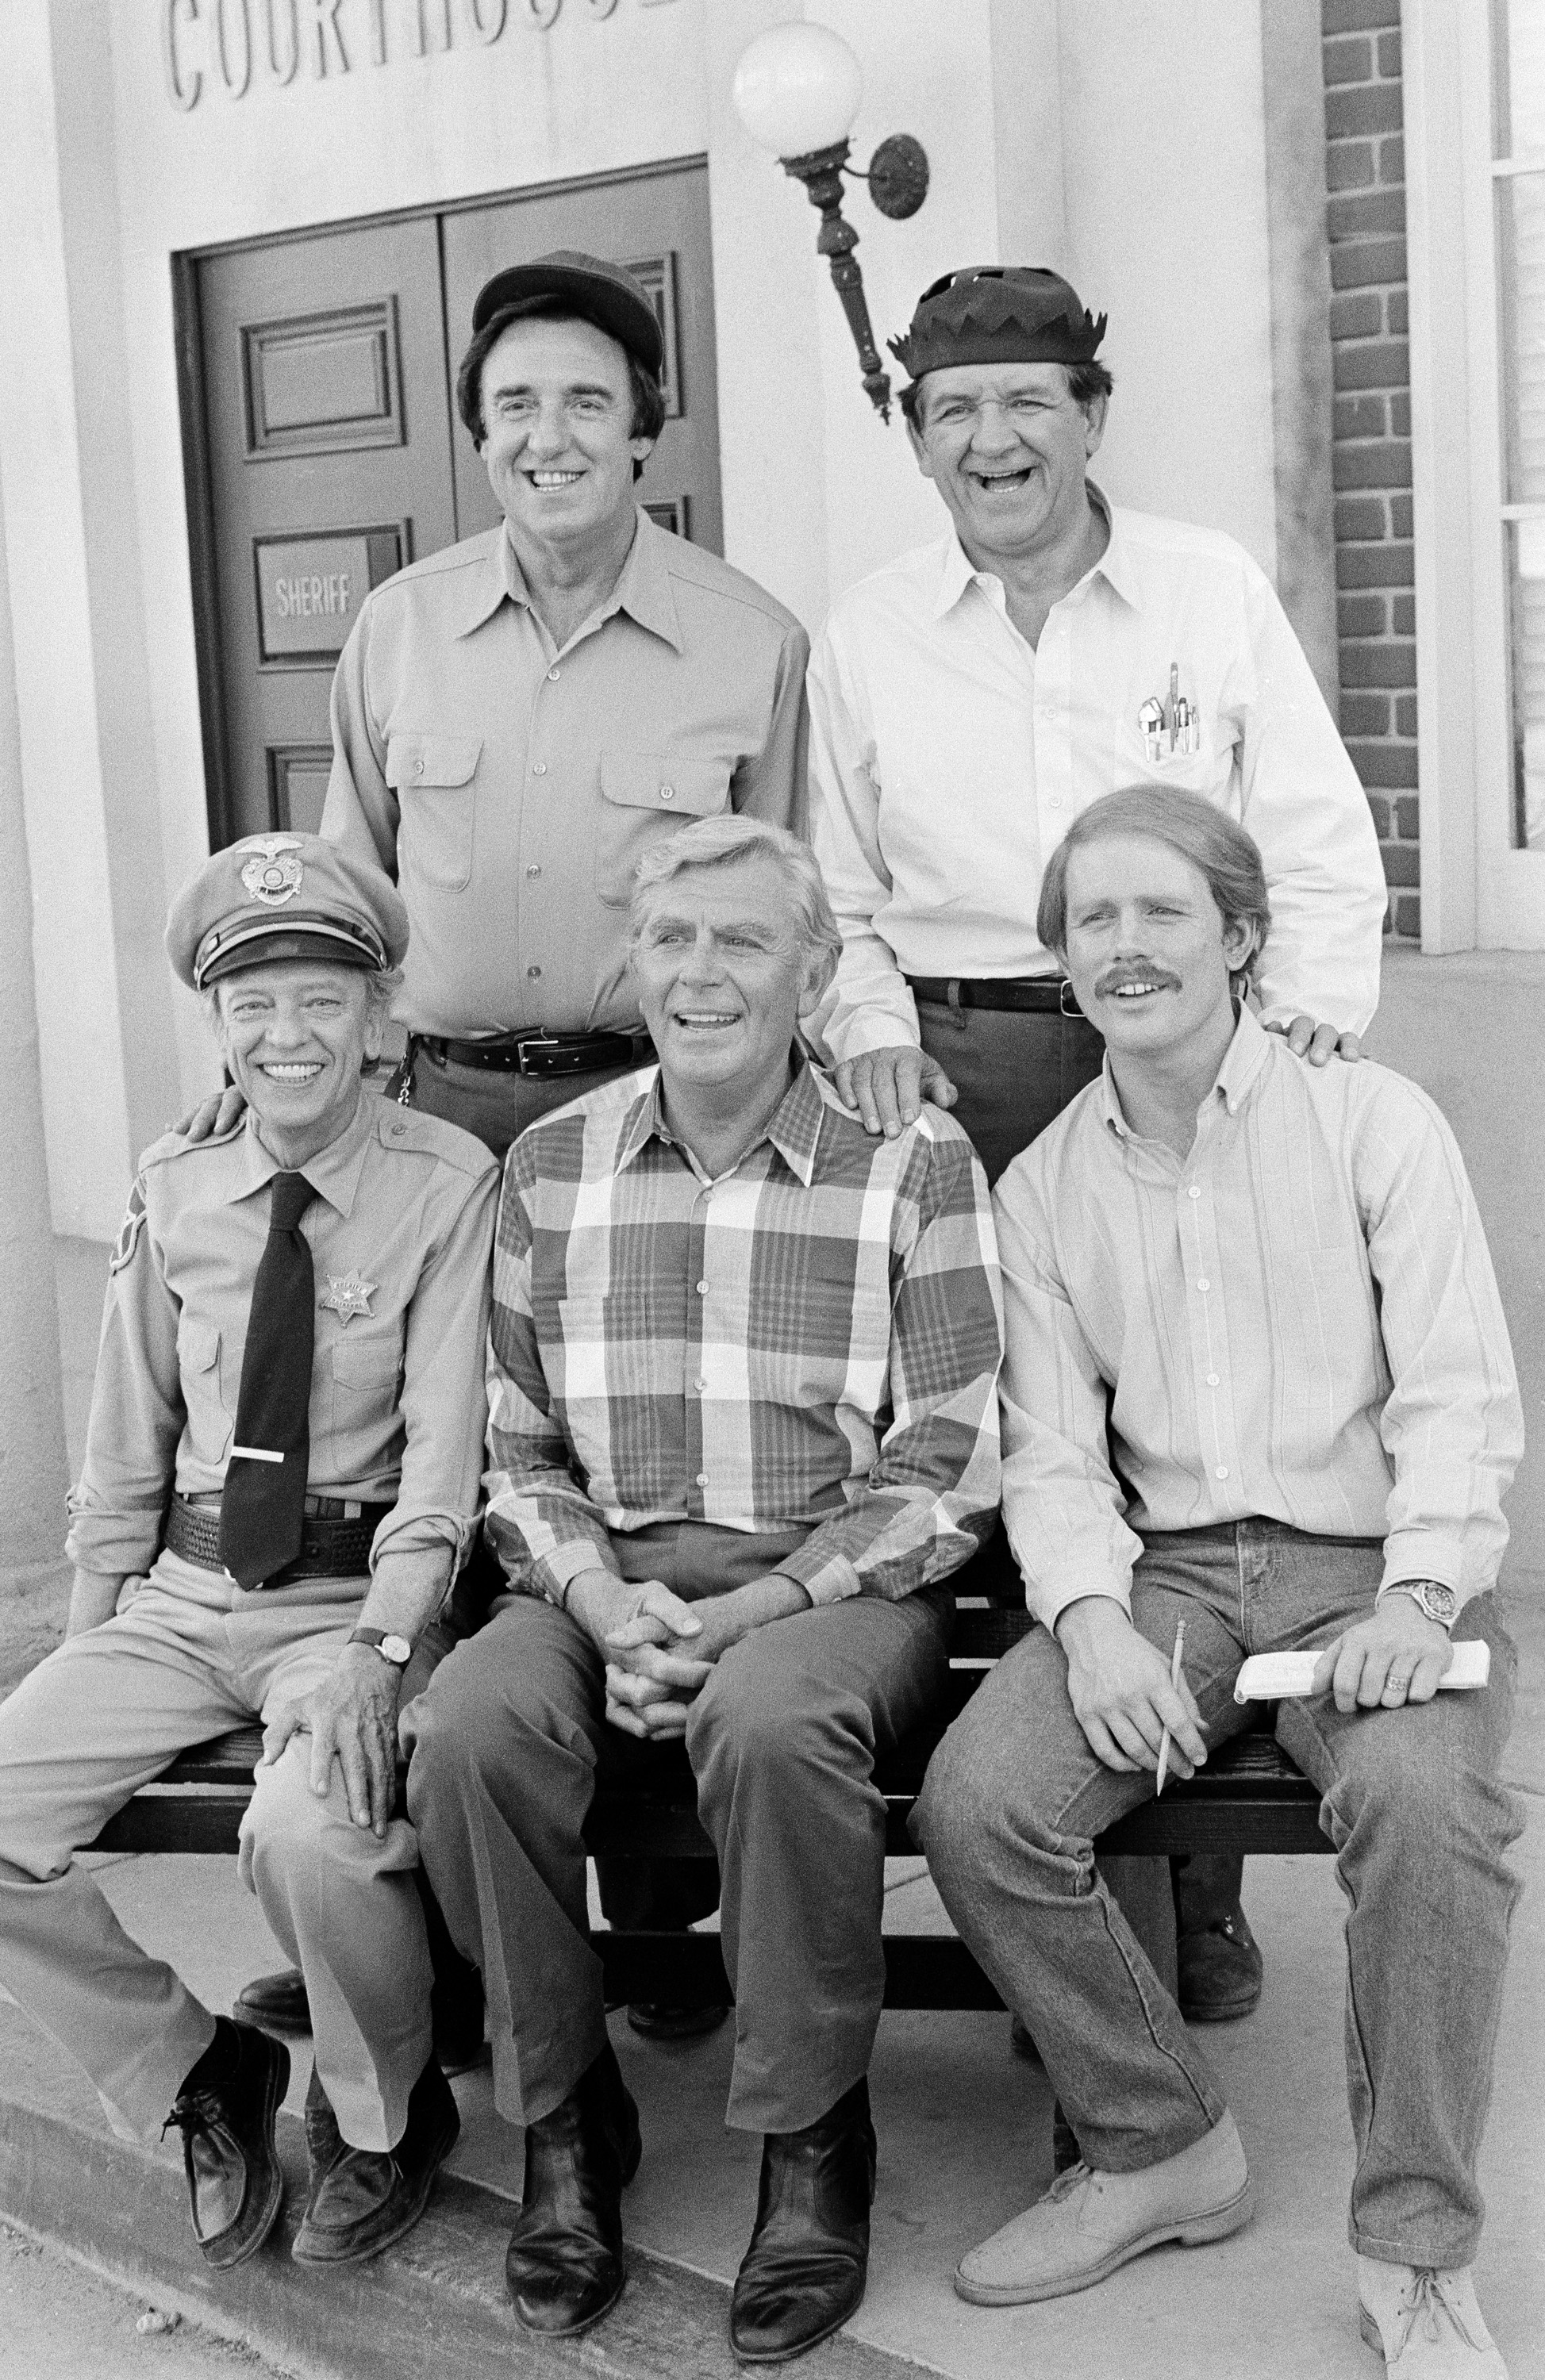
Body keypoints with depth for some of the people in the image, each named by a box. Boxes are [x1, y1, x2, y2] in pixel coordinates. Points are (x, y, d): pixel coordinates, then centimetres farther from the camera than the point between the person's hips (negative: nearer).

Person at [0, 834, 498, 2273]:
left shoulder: (445, 1187, -6)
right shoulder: (172, 1195, 6)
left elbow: (443, 1450, -11)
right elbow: (126, 1444, 12)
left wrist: (377, 1647, -23)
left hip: (353, 1596, -5)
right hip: (180, 1596, 5)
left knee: (307, 1835, -32)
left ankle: (384, 2115, 2)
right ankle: (196, 2074, 13)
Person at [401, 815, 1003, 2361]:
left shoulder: (915, 1162, -2)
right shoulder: (550, 1167, 9)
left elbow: (943, 1476, -5)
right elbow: (519, 1455, 10)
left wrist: (739, 1617, -15)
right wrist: (606, 1608, -10)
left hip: (838, 1585, -3)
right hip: (604, 1584, 3)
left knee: (769, 1719, -36)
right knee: (469, 1726, -27)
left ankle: (813, 2147, -13)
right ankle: (564, 2128, -5)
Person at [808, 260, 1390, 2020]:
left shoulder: (1217, 594, 8)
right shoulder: (866, 638, 11)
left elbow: (1320, 840, 7)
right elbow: (833, 887, 15)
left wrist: (1308, 1013, -6)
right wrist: (868, 1026, -1)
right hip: (965, 1078, 1)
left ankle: (1202, 1903, 11)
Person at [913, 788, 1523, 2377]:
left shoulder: (1374, 1124, 2)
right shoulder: (1041, 1189, 12)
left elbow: (1460, 1398, -3)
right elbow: (1054, 1451, 7)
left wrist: (1419, 1597, -19)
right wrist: (1089, 1619, -13)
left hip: (1368, 1564, -3)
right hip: (1160, 1570, 3)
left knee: (1423, 1798, -34)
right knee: (975, 1802, -22)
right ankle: (1161, 2149, 2)